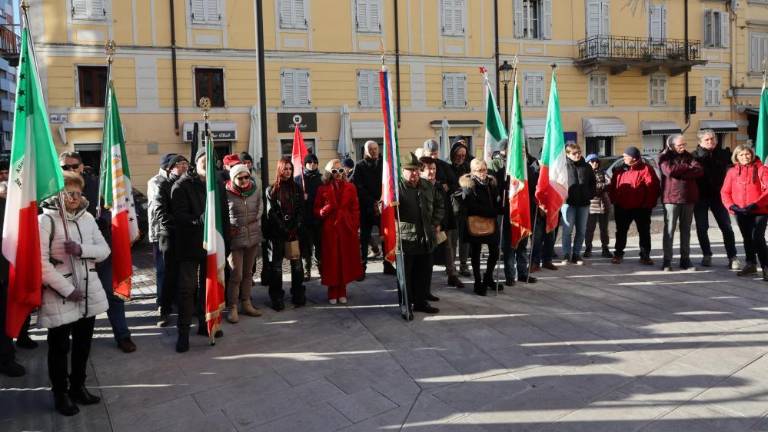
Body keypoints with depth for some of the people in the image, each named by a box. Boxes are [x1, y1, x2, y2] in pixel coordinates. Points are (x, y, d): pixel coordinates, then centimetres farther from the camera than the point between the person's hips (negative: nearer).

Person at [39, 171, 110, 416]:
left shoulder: (87, 218, 6)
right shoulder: (46, 221, -11)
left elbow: (104, 250, 6)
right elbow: (41, 262, -16)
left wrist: (81, 249, -14)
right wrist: (67, 289, -16)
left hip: (89, 291, 5)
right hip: (59, 295, -5)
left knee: (83, 343, 16)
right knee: (60, 347, 8)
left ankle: (78, 386, 33)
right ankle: (60, 394, 24)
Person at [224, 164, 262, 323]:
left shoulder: (255, 191, 2)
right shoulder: (227, 193, -10)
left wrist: (257, 232, 12)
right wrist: (228, 229, -5)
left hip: (253, 238, 4)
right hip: (235, 239, -4)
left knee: (248, 273, 13)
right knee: (236, 275, -5)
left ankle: (246, 304, 24)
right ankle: (232, 308, 8)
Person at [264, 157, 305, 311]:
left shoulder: (297, 188, 10)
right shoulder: (272, 190, 3)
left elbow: (301, 211, 5)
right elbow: (271, 213, -4)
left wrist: (295, 229, -9)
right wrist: (285, 230, -11)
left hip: (295, 232, 2)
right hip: (277, 233, -2)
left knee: (297, 263, 2)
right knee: (276, 265, 0)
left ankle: (298, 295, 12)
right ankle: (277, 298, 7)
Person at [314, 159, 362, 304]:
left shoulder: (350, 188, 6)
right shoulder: (323, 189, 3)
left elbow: (355, 209, 6)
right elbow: (316, 210, 7)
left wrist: (355, 227, -1)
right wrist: (323, 211, -15)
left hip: (347, 229, 1)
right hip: (330, 229, -1)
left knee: (345, 260, 4)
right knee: (331, 261, 0)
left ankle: (342, 292, 18)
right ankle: (332, 293, 13)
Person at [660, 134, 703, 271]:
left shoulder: (688, 156, 12)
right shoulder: (665, 157, 1)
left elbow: (700, 171, -3)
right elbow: (669, 171, -18)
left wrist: (680, 173, -15)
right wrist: (687, 167, -6)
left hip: (689, 198, 4)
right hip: (671, 198, -4)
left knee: (686, 230, 9)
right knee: (669, 230, -2)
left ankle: (685, 260, 16)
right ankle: (667, 261, 2)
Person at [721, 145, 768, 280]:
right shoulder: (732, 171, 5)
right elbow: (725, 191, 5)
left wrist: (756, 204, -19)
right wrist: (732, 206, -10)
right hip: (740, 212, 4)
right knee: (747, 239, 15)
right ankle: (751, 265, 28)